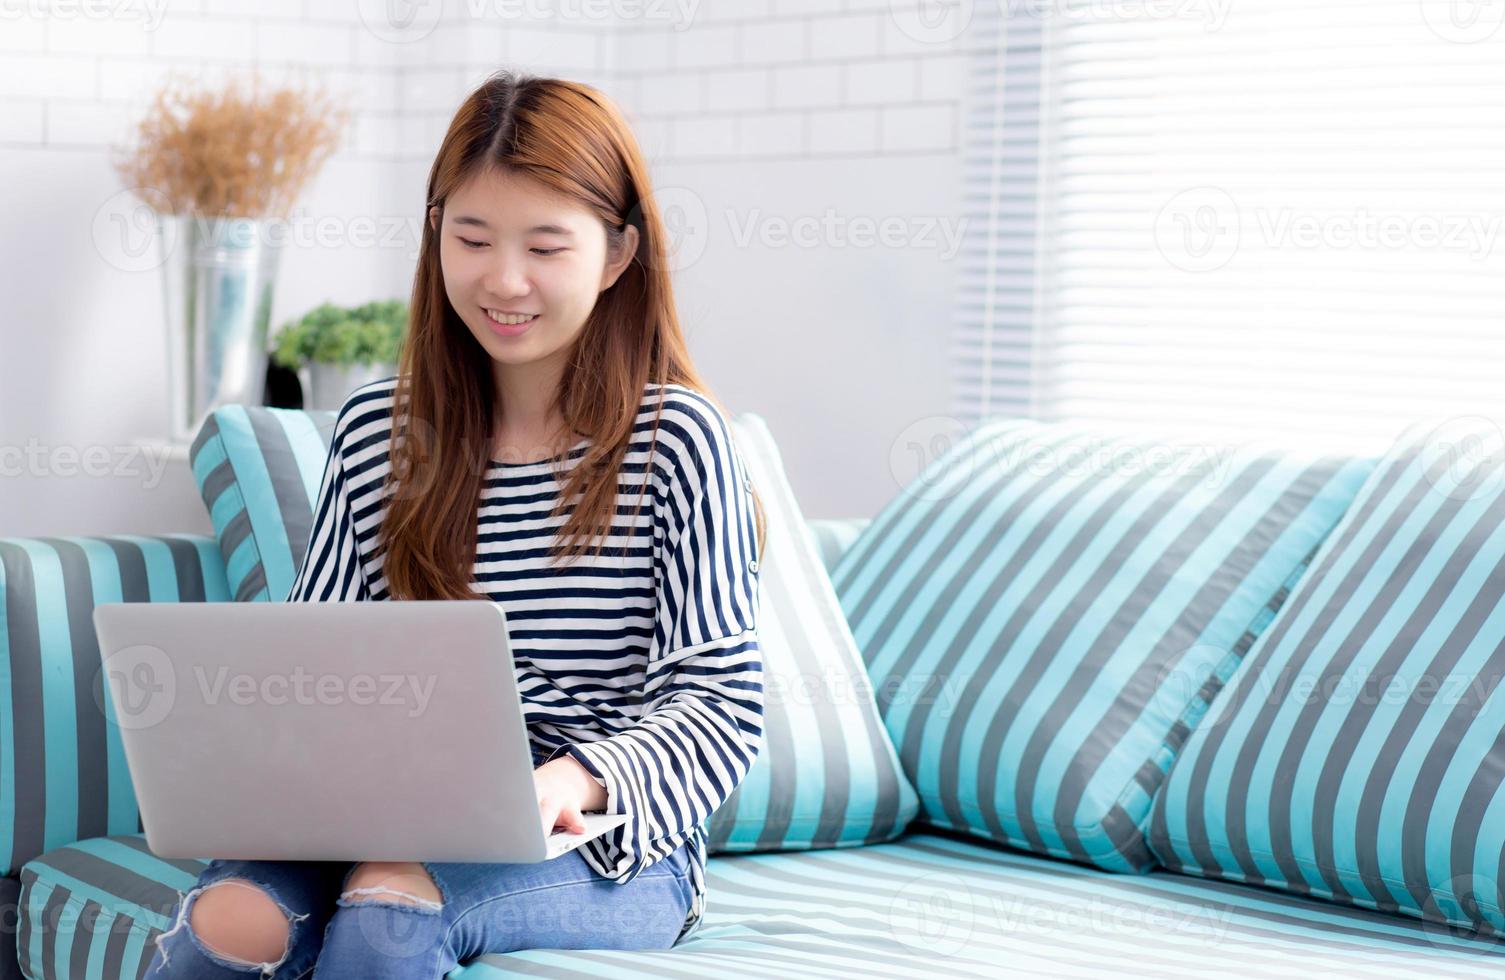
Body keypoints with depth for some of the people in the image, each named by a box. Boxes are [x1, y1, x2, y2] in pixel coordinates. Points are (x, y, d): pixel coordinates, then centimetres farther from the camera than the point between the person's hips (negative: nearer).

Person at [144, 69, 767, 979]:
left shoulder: (678, 439, -4)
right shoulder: (376, 428, 9)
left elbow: (721, 704, -7)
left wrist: (574, 780, -26)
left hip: (610, 845, -3)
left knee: (392, 904, -35)